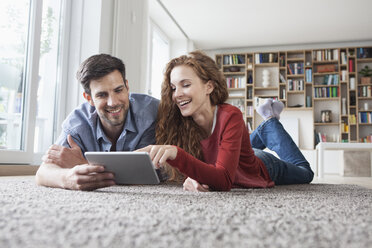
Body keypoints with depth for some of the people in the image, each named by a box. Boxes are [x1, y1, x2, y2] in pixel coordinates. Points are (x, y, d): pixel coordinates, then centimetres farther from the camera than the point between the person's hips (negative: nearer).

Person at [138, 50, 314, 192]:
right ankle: (265, 129, 44)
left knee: (305, 173, 27)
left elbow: (225, 180, -51)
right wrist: (191, 178, -47)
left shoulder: (230, 116, -43)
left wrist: (176, 154, -64)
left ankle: (271, 121, 32)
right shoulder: (182, 120, -29)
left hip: (263, 169, -3)